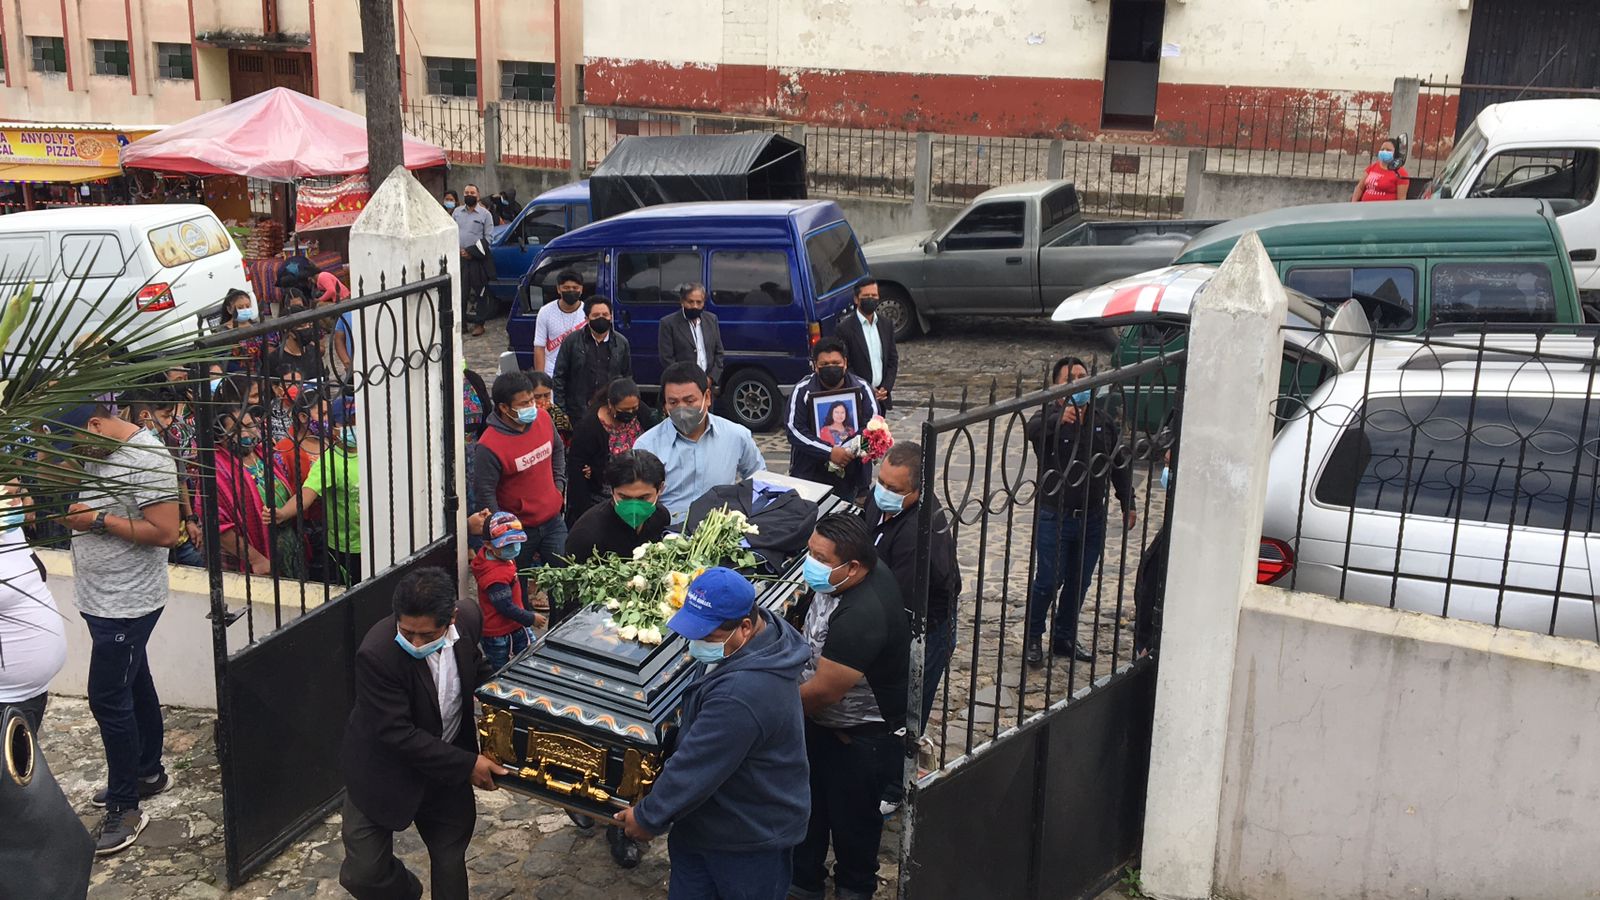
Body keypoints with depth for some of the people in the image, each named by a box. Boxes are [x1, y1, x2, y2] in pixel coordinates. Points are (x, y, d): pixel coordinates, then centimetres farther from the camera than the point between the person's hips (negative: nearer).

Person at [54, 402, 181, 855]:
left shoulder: (146, 459, -20)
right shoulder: (98, 452, 8)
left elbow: (165, 532, -24)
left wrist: (98, 520, -22)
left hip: (127, 603, -9)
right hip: (102, 598, 9)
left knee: (107, 698, -6)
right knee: (134, 685, 20)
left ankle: (124, 808, 4)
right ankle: (148, 772, 35)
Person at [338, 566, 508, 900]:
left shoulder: (468, 618, -16)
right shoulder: (377, 653, -32)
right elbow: (397, 733, -28)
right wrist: (466, 764, -25)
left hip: (446, 765, 4)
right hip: (383, 771, -4)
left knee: (450, 862, 15)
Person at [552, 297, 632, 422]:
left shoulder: (622, 343, 7)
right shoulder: (572, 341, 1)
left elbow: (627, 378, 13)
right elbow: (559, 377, 2)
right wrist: (561, 411, -3)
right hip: (578, 415, -1)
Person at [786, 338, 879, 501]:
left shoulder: (861, 388, 1)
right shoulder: (803, 390, -3)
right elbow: (794, 430, -10)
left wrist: (851, 449, -22)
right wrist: (829, 452, -21)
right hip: (809, 475, -1)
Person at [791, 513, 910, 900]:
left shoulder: (861, 618, -39)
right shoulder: (843, 578, -10)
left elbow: (823, 693, -30)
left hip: (859, 737, -8)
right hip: (822, 722, 8)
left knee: (852, 817, 16)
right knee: (808, 804, 22)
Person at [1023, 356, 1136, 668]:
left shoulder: (1103, 421, 4)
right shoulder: (1049, 416, -12)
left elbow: (1119, 465, 15)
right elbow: (1032, 430, -38)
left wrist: (1128, 503, 13)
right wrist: (1060, 418, -56)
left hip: (1092, 518, 5)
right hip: (1054, 516, -5)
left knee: (1080, 582, 14)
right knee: (1048, 581, 2)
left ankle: (1064, 638, 30)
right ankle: (1033, 639, 20)